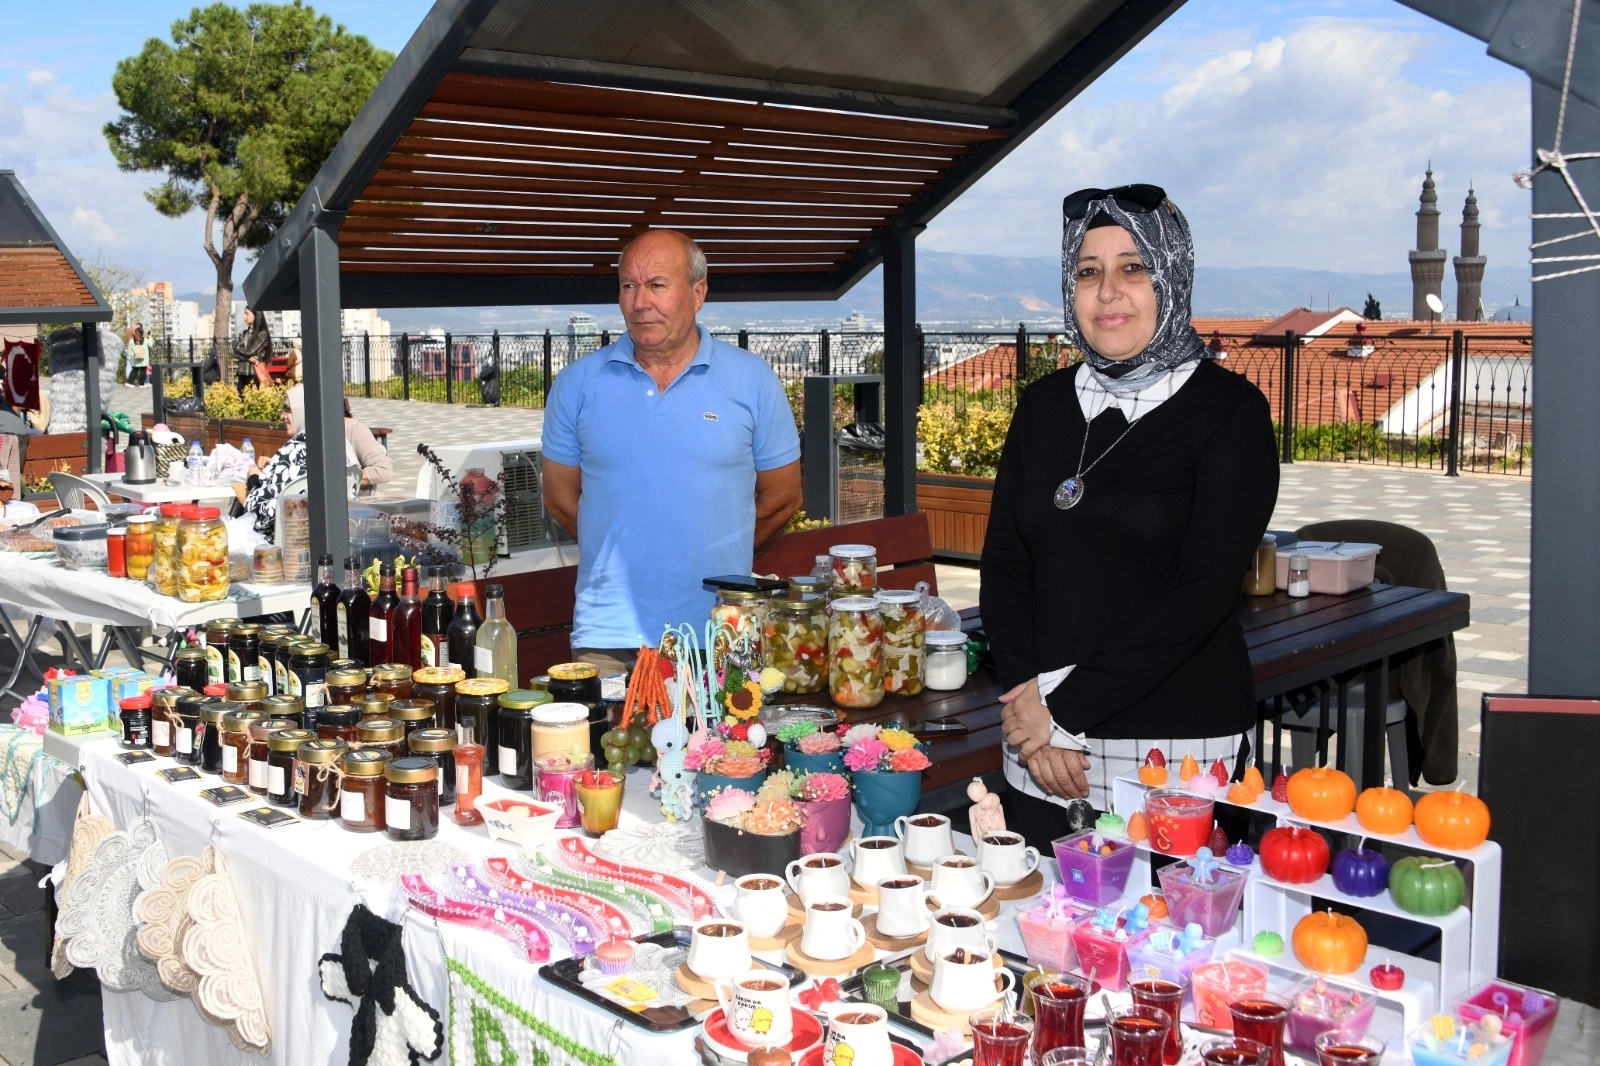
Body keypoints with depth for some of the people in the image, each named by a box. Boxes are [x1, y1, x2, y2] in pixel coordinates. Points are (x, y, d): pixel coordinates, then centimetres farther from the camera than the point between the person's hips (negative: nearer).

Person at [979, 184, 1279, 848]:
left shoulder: (1227, 410, -6)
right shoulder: (1045, 404, 8)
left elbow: (1205, 589, -14)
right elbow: (1004, 568, 5)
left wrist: (1068, 706, -15)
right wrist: (1031, 710, -9)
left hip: (1176, 745, -4)